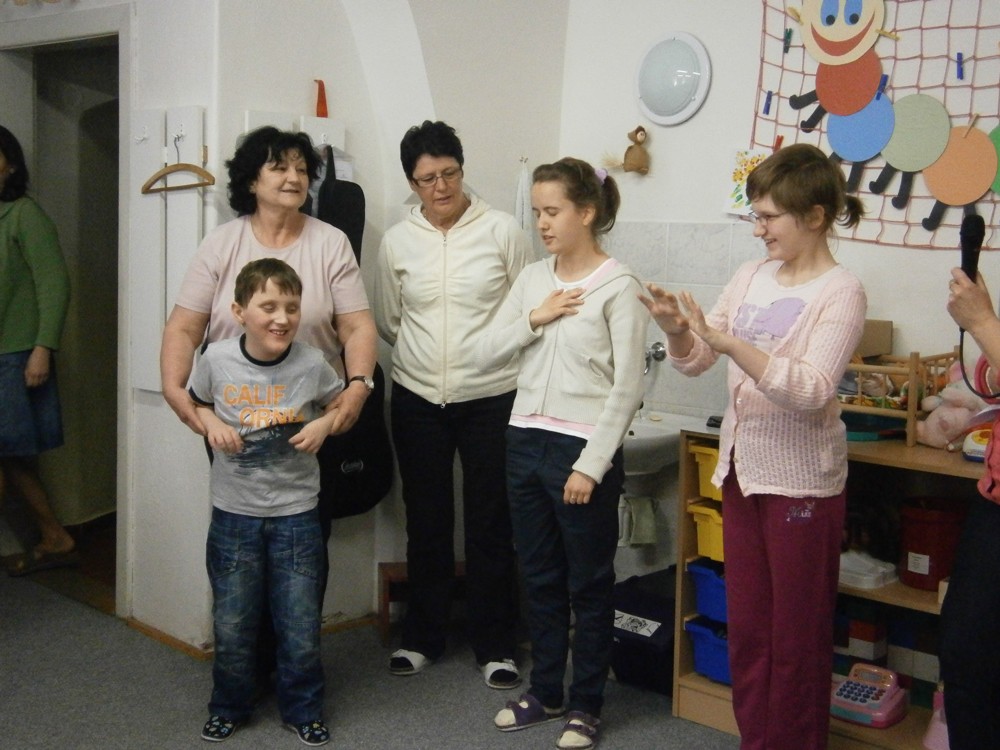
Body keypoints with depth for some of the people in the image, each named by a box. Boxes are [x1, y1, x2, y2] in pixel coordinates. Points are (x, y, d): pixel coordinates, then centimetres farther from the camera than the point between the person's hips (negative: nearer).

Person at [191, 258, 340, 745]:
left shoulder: (312, 364, -10)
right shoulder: (217, 360, -9)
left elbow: (340, 404, 8)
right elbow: (196, 401, 10)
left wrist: (324, 425, -12)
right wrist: (211, 424, -10)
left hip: (296, 513, 0)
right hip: (233, 513, 1)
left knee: (300, 626, 7)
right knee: (232, 626, 12)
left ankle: (302, 710, 28)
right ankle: (228, 707, 34)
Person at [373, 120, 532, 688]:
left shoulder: (503, 230, -5)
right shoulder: (398, 241, 3)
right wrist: (427, 355, 9)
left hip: (491, 400, -2)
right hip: (418, 400, 3)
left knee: (491, 525, 4)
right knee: (426, 522, 13)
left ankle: (495, 645, 18)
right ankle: (423, 636, 28)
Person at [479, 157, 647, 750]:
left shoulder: (618, 286, -10)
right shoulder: (532, 278, 8)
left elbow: (627, 387, -13)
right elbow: (488, 356, 7)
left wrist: (591, 464, -16)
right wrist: (534, 318, -9)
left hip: (584, 448, -6)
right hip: (526, 441, 6)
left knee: (589, 584, 8)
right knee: (540, 577, 17)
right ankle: (546, 692, 32)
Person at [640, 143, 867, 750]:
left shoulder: (840, 291, -12)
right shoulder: (751, 276, 6)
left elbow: (812, 389, -25)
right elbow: (695, 361, 8)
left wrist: (725, 340, -31)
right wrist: (676, 328, -13)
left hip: (801, 480, -6)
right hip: (742, 470, 7)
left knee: (796, 637, 7)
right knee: (746, 626, 16)